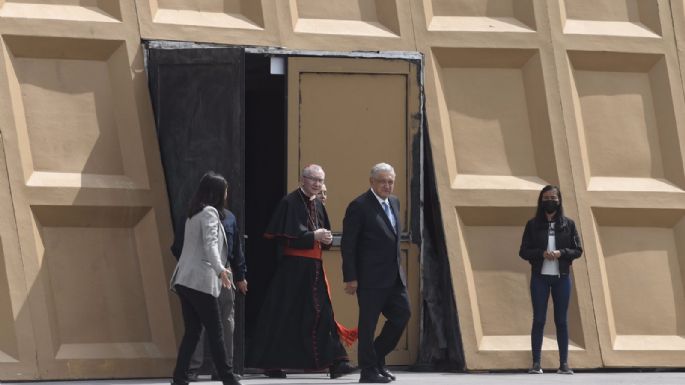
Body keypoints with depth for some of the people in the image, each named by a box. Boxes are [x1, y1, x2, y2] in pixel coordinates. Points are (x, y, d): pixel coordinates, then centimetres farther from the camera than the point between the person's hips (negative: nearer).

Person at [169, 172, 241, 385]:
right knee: (215, 331, -4)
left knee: (192, 331, 6)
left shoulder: (194, 213, 20)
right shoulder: (210, 212, -7)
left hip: (185, 280, 9)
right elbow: (210, 245, -22)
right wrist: (220, 270, -37)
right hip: (201, 280, -9)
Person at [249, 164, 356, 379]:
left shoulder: (318, 205, 14)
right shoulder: (290, 202, -8)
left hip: (314, 267, 7)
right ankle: (271, 364, 9)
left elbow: (324, 237, 22)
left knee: (322, 314, 0)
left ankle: (335, 362, -4)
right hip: (293, 267, -6)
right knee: (285, 315, -1)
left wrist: (327, 239, -1)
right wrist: (314, 236, -17)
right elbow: (285, 237, -15)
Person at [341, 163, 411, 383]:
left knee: (402, 315, 7)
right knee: (368, 323, -1)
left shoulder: (394, 203, 13)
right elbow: (348, 245, -12)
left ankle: (377, 358, 22)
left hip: (394, 275, 8)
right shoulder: (359, 206, -11)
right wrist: (350, 278, -15)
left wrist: (398, 269, 16)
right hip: (371, 277, -8)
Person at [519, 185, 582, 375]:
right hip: (539, 277, -1)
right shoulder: (533, 224, 2)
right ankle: (536, 363, 0)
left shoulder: (568, 224, 3)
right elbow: (523, 252, 0)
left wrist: (561, 253, -15)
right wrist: (542, 253, -17)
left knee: (561, 320, 4)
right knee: (538, 320, -1)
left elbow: (578, 250, 3)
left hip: (562, 277, 1)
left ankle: (564, 363, 6)